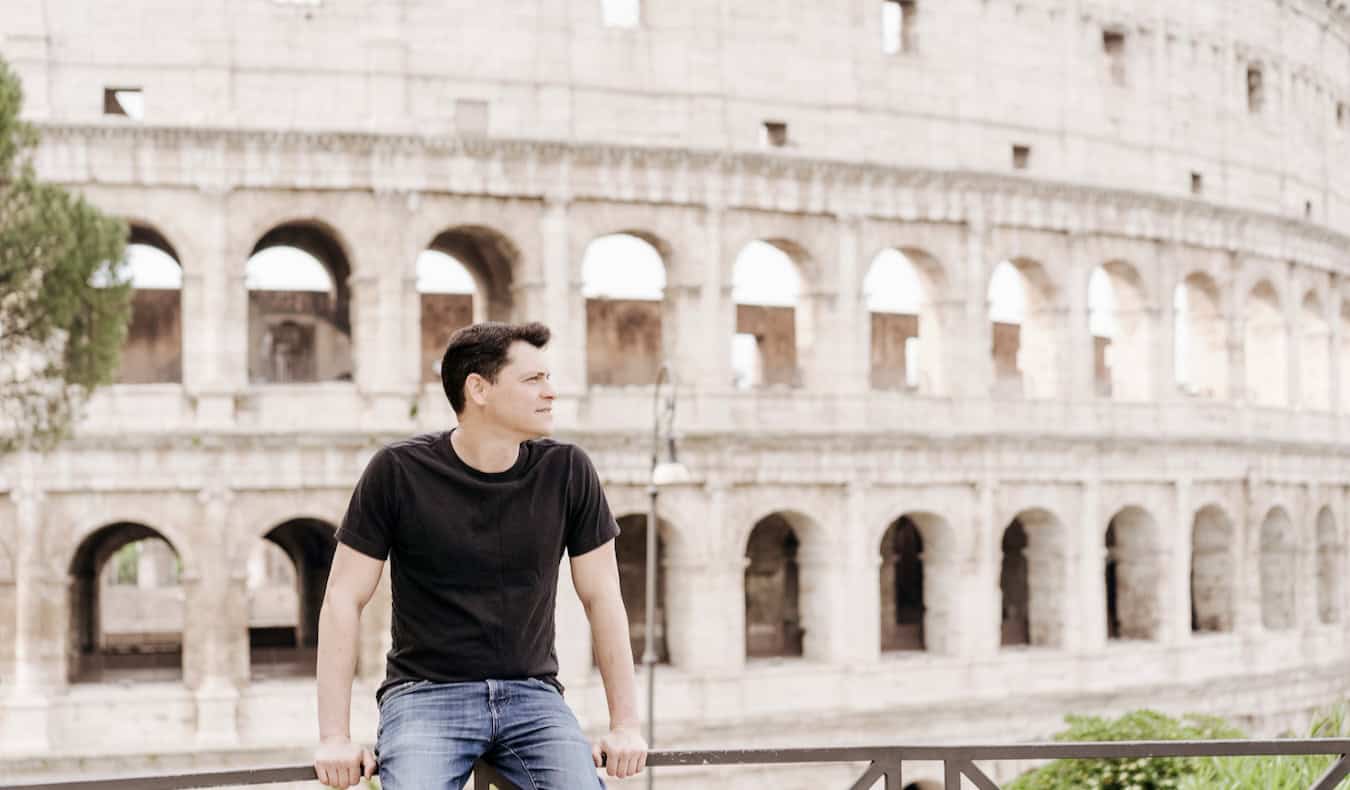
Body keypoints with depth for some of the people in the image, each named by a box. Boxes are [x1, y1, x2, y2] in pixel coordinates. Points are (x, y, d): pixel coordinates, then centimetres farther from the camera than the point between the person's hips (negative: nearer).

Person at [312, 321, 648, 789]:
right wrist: (334, 738, -9)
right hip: (427, 695, -2)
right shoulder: (398, 472, -7)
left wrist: (625, 726, 2)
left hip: (531, 696, 2)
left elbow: (602, 598, 5)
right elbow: (343, 600, -4)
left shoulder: (566, 471, -1)